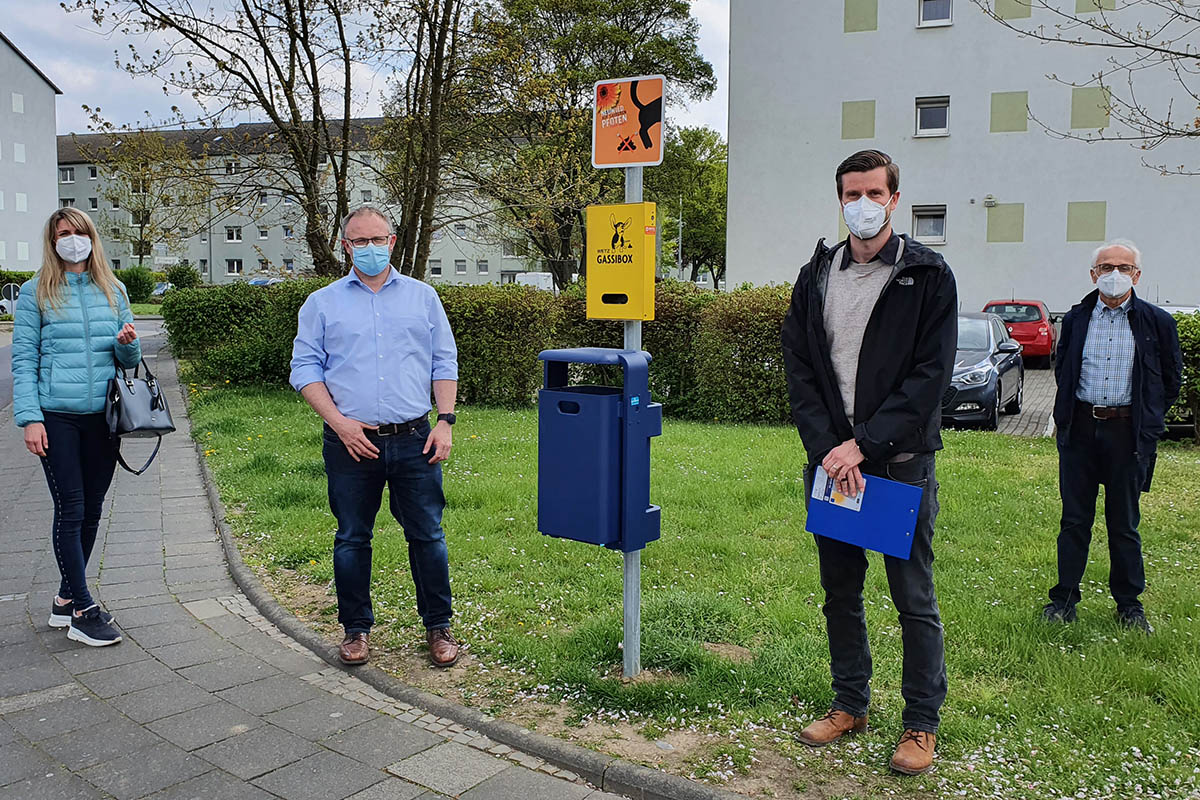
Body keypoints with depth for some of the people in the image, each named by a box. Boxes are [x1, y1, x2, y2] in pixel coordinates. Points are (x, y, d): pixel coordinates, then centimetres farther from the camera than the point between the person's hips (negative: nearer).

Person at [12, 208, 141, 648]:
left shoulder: (113, 291, 11)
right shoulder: (36, 293, 1)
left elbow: (129, 361, 15)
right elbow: (23, 359, -2)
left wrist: (129, 343, -9)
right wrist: (30, 418, -11)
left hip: (102, 417, 4)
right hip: (57, 417, -4)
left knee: (91, 512, 9)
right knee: (70, 510, -4)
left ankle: (66, 599, 24)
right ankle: (83, 611, 2)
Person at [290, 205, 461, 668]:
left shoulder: (422, 297, 11)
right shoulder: (323, 304, 8)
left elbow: (444, 364, 10)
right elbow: (305, 369, 4)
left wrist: (445, 421, -1)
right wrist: (340, 422, -8)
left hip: (415, 440, 0)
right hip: (351, 443, 0)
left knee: (427, 535, 4)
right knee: (352, 539, 8)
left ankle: (438, 627, 19)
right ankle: (356, 629, 24)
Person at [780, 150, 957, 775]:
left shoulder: (927, 275, -3)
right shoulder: (816, 277, 8)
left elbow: (930, 376, -10)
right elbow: (799, 370, 4)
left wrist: (864, 445, -16)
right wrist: (827, 448, -9)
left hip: (901, 461, -4)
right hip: (830, 459, 4)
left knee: (914, 598, 5)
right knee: (840, 591, 13)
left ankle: (922, 723, 21)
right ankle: (850, 703, 30)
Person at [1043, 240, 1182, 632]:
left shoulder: (1157, 322, 0)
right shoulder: (1075, 319, 6)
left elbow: (1172, 378, 10)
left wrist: (1147, 420, 7)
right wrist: (1069, 412, 11)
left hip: (1128, 433, -1)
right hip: (1080, 429, 1)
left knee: (1124, 523, 8)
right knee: (1074, 520, 8)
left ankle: (1129, 604, 22)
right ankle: (1064, 598, 17)